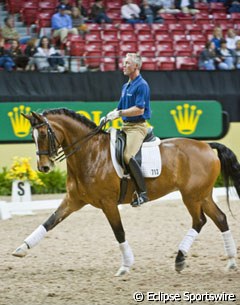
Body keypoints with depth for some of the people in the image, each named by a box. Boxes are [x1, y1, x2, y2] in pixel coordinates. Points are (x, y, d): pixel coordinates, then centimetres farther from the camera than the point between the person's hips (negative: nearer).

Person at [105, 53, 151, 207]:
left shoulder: (142, 85, -10)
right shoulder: (126, 86, 19)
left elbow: (139, 109, -19)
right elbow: (120, 108, 23)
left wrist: (119, 113, -20)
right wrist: (109, 116, 5)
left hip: (138, 126, -10)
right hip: (126, 126, 10)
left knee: (127, 155, -28)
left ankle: (142, 193, -27)